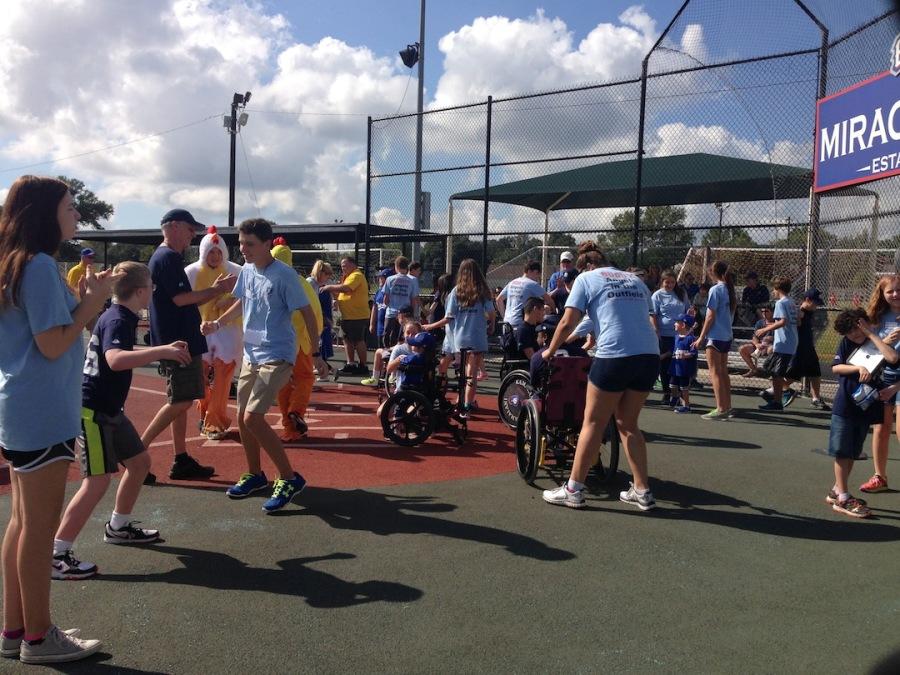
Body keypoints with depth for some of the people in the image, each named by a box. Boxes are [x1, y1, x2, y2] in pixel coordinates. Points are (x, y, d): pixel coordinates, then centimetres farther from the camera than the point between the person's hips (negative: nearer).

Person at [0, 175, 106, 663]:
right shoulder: (40, 266, -16)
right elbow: (53, 344, -19)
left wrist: (85, 300, 8)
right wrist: (92, 302, -9)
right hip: (42, 415, -10)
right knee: (40, 526, 1)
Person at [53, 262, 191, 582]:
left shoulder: (122, 317, 11)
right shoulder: (116, 320, -20)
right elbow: (115, 360, -40)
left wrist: (164, 350, 22)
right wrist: (162, 351, -38)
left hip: (109, 410, 10)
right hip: (92, 411, -10)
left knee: (140, 462, 18)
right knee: (97, 481, -13)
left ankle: (119, 527, 35)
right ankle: (56, 556, -5)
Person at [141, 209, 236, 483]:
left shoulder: (168, 258, 19)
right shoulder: (168, 257, -12)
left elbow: (185, 302, 20)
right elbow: (180, 298, -20)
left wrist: (215, 289, 10)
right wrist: (216, 290, -11)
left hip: (180, 341, 11)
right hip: (178, 342, -11)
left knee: (182, 401, 11)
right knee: (180, 401, -8)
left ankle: (182, 461, 16)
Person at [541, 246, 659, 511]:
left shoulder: (586, 278, 8)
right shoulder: (635, 280, 23)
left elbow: (567, 323, 2)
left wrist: (550, 351, 15)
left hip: (614, 355, -5)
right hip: (650, 355, 5)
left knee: (593, 423, 5)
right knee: (628, 424, 17)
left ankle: (573, 489, 11)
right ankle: (642, 491, 19)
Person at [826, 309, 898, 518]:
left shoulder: (876, 343, -1)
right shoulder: (846, 343, 0)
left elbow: (892, 357, -21)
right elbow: (835, 367, -4)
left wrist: (870, 333, -16)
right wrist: (859, 368, -19)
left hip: (866, 407, 2)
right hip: (844, 406, -2)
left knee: (852, 453, 11)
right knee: (842, 452, 1)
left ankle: (836, 491, 24)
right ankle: (843, 498, 6)